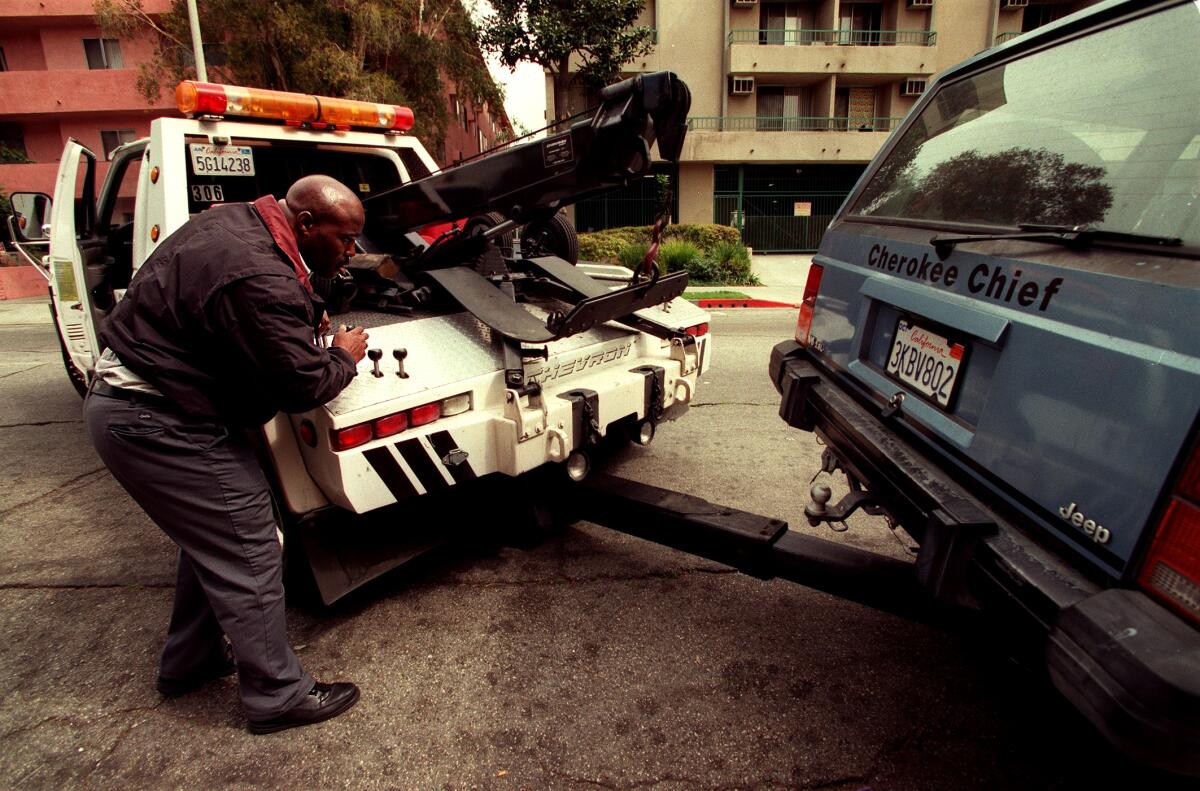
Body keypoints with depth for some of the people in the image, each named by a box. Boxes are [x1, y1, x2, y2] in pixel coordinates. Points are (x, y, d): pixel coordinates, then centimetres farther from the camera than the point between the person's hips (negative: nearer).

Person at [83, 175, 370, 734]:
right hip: (156, 425, -11)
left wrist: (303, 319, 9)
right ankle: (277, 697, 13)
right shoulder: (260, 280, -29)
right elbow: (304, 386, -25)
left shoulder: (239, 221, 5)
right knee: (247, 558, -2)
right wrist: (344, 356, -5)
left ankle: (188, 662, 40)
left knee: (213, 540, 22)